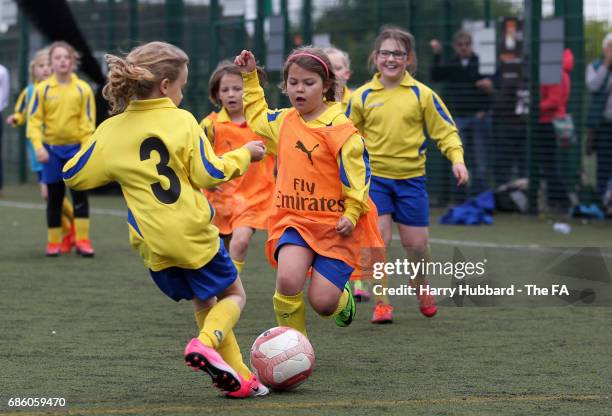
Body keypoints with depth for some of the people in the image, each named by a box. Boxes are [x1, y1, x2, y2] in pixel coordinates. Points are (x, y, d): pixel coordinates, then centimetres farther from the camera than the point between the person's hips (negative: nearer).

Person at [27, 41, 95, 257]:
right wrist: (38, 147, -13)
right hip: (52, 148, 0)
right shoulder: (42, 89, -2)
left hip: (76, 148, 0)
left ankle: (82, 240, -4)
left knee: (80, 193, -7)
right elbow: (34, 120, -2)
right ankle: (54, 242, 13)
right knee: (54, 196, 6)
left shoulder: (83, 89, -1)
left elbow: (88, 122, 0)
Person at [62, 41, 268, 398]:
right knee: (233, 294, 16)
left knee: (203, 302, 23)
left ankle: (239, 378, 16)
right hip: (194, 234, -4)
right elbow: (208, 175, -9)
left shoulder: (112, 130, 0)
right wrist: (244, 155, 6)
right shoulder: (182, 121, -9)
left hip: (153, 245, 4)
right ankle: (207, 343, -14)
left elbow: (74, 175, 3)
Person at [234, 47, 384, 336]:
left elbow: (357, 171, -9)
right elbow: (256, 116, 30)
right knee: (288, 279, -24)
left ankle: (342, 296, 31)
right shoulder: (282, 121, 8)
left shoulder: (338, 127, -12)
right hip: (294, 220, 4)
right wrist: (249, 77, 24)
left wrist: (352, 214, -14)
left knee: (322, 301, -8)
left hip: (335, 224, -4)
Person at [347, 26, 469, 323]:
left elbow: (445, 131, 2)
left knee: (416, 243, 5)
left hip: (411, 177, 1)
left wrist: (457, 159, -13)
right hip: (374, 176, 0)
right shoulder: (362, 97, 0)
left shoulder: (422, 95, -1)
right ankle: (381, 303, -1)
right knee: (378, 238, -13)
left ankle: (422, 291, 34)